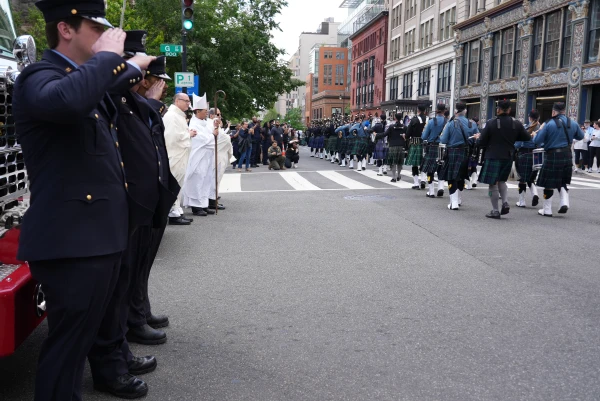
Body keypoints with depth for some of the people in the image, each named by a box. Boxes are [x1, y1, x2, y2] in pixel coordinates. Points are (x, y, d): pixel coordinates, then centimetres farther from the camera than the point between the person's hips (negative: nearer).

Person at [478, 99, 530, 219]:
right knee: (501, 180, 23)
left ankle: (495, 211, 5)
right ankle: (505, 202, 6)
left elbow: (481, 142, -9)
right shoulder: (516, 124, -2)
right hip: (508, 156, 4)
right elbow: (527, 138, 9)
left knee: (493, 183, 3)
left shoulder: (491, 123, -12)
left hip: (493, 156, -4)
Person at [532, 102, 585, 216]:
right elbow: (580, 137, 21)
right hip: (567, 156, 5)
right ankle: (564, 202, 5)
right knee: (563, 182, 21)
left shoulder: (548, 124, -11)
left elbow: (537, 141, -9)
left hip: (552, 156, -5)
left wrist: (535, 135, 12)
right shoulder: (573, 124, 5)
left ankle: (547, 210, 10)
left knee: (549, 184, 4)